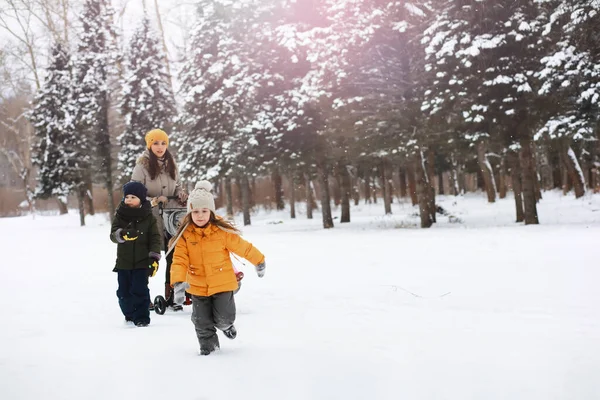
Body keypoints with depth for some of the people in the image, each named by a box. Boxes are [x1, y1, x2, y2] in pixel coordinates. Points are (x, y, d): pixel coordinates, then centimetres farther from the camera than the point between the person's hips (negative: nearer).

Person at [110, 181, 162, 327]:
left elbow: (155, 238, -2)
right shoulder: (120, 215, 1)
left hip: (142, 262, -3)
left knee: (140, 290, -7)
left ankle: (141, 317, 3)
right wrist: (122, 234, -32)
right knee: (124, 291, 9)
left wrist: (154, 257, -10)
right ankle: (129, 314, 27)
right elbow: (113, 234, -8)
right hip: (123, 262, 3)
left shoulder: (149, 218, -2)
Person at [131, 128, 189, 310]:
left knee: (173, 256, 6)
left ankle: (171, 296, 16)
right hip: (150, 217, -5)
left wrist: (181, 193, 0)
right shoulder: (142, 166, -7)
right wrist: (155, 200, -18)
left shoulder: (171, 164, 9)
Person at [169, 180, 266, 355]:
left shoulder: (222, 232, -12)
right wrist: (178, 282, -29)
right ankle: (208, 344, 33)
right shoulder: (184, 235, -9)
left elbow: (242, 247, -1)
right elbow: (179, 260, -14)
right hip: (197, 286, 2)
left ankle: (226, 325, 35)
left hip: (223, 283, -2)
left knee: (223, 318, -2)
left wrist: (258, 261, 10)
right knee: (202, 322, 8)